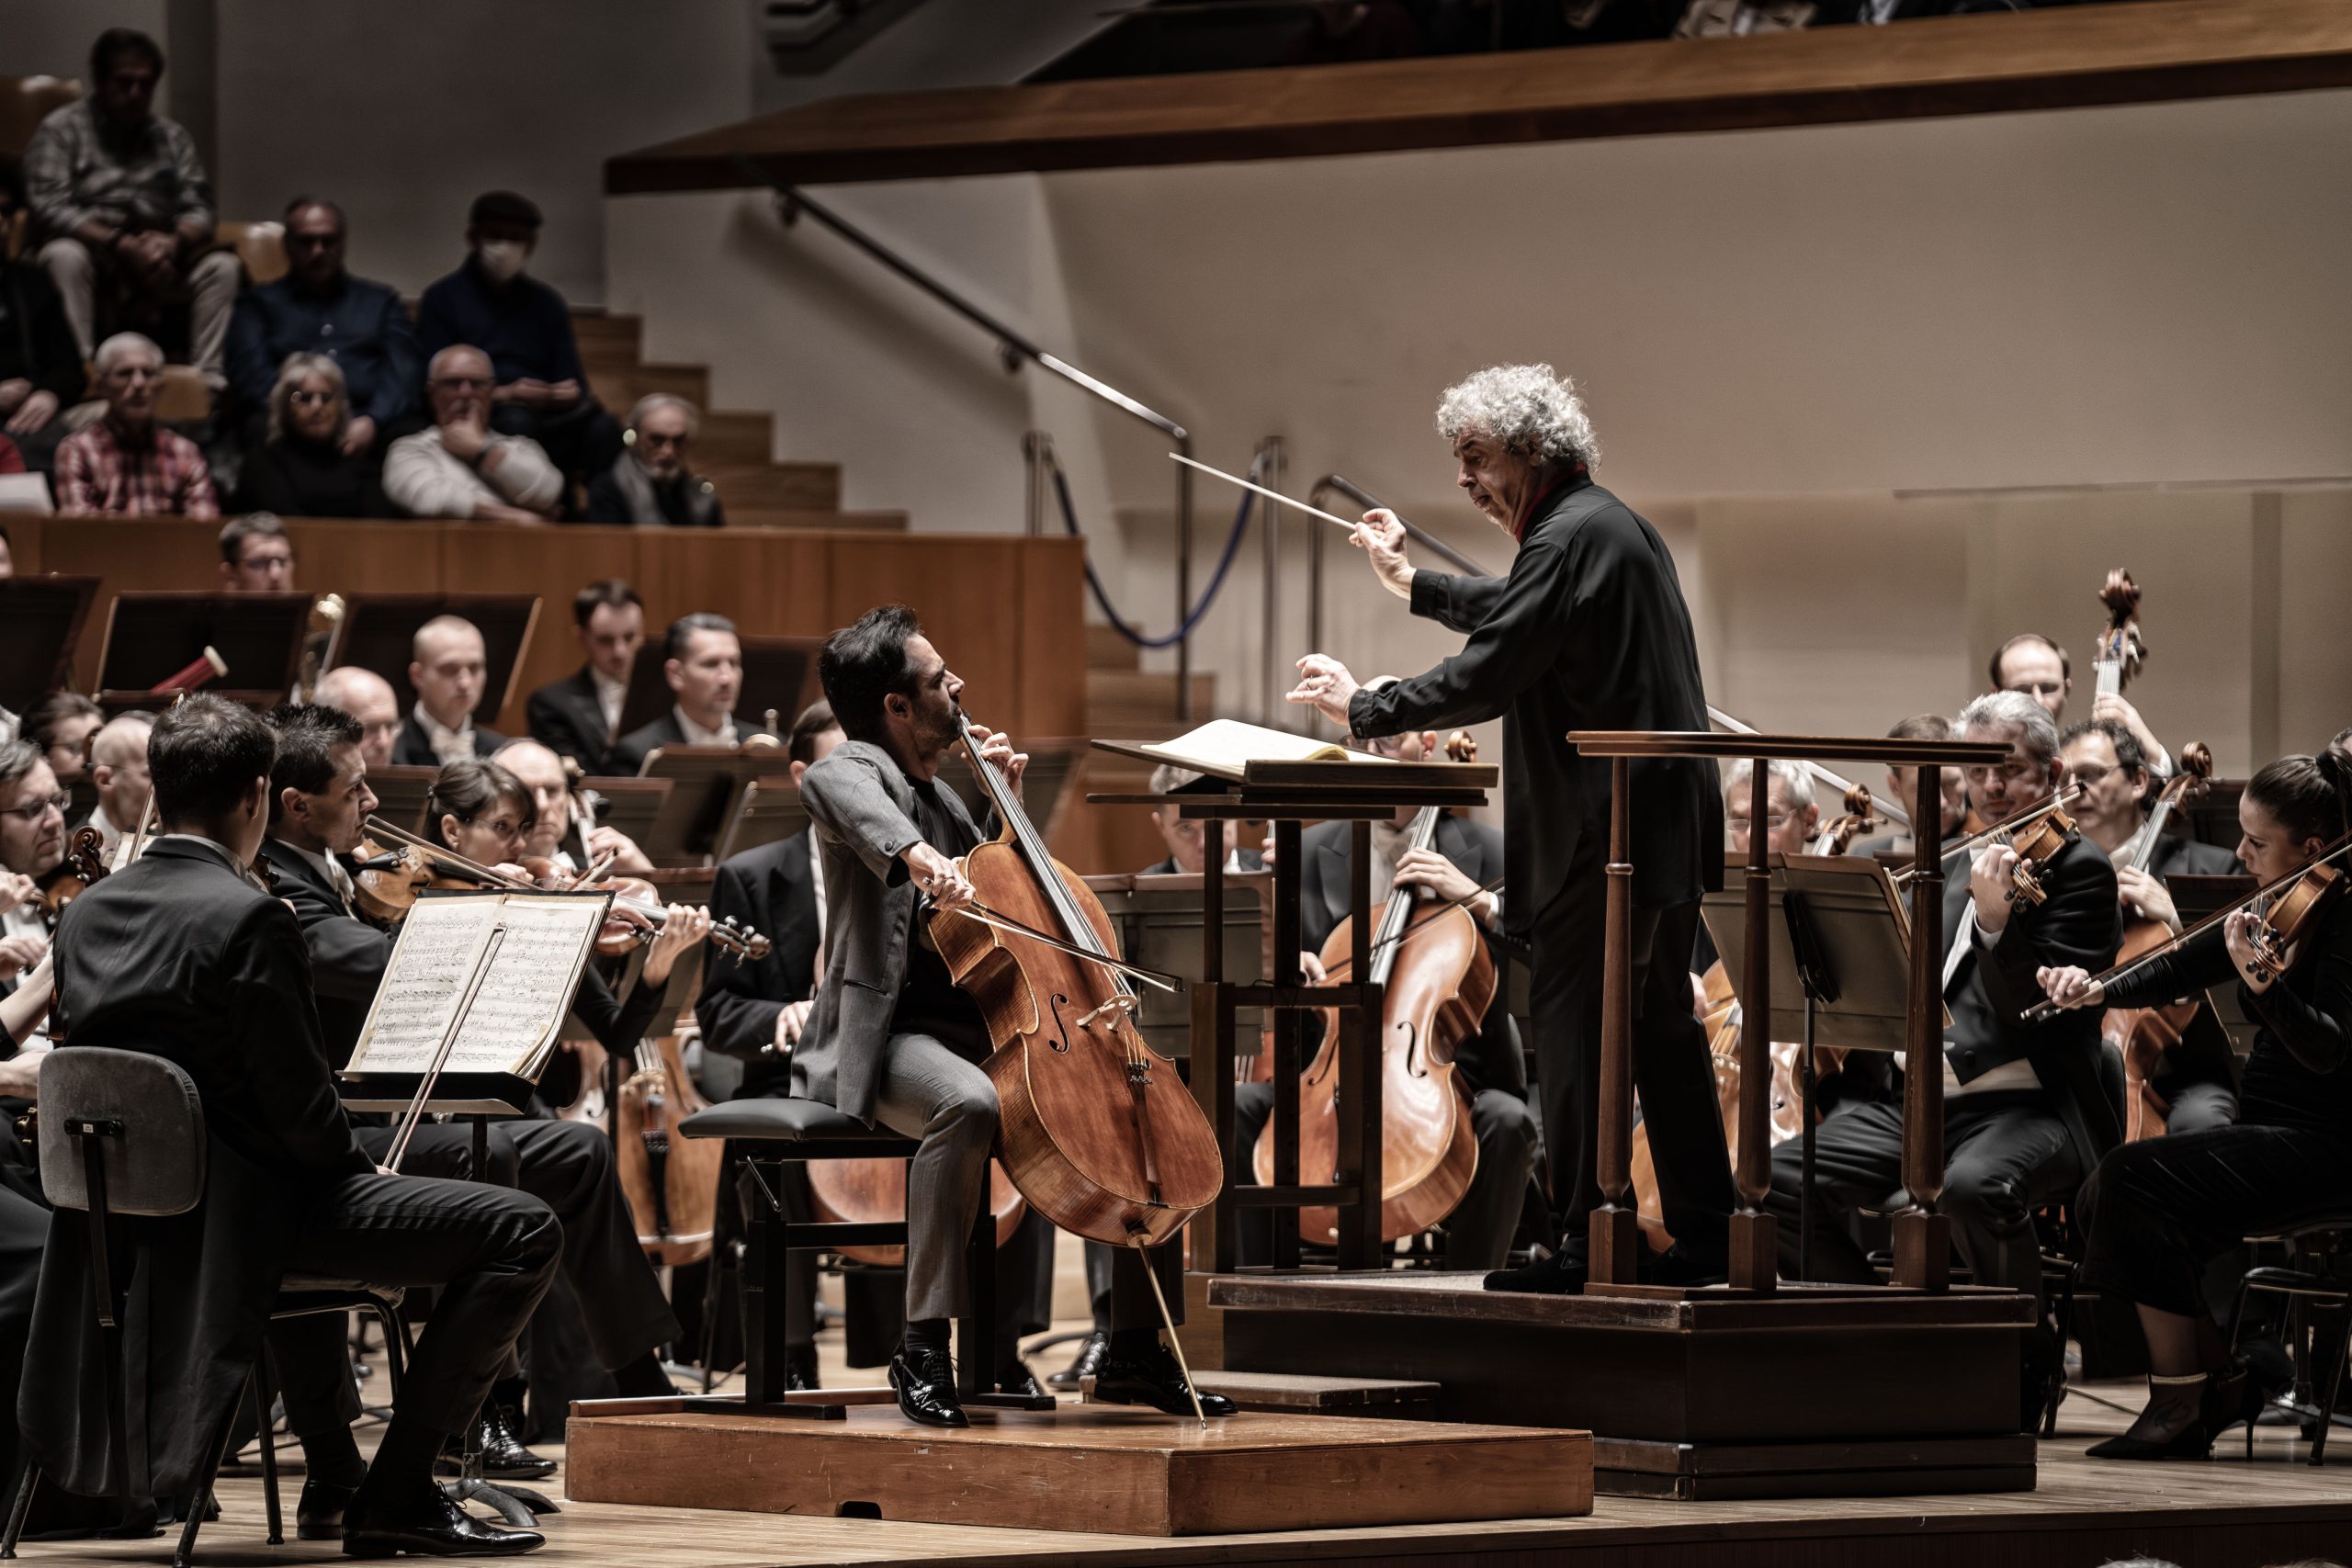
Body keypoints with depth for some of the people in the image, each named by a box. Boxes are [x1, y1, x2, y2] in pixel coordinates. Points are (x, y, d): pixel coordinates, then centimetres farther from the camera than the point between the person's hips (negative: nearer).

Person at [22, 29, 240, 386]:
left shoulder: (172, 137, 16)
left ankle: (208, 378, -28)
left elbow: (197, 208, 9)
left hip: (159, 260, 4)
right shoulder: (62, 129, 1)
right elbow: (49, 208, -11)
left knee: (222, 266, -19)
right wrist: (121, 244, -22)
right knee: (64, 257, -36)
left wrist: (175, 242, -17)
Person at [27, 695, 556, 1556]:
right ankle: (397, 1495, -7)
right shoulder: (248, 918, -18)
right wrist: (362, 1170, 2)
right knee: (522, 1231, -9)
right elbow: (298, 1102, -20)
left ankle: (334, 1479, 40)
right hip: (236, 1213, -9)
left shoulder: (85, 915, 5)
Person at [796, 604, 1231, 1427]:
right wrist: (915, 853, -54)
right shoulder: (854, 769, -5)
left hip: (981, 1034, 9)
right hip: (889, 1041, -9)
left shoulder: (939, 794, 21)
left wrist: (1007, 801, 20)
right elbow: (840, 795, -33)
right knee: (968, 1102, -41)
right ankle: (924, 1348, -34)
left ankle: (1137, 1352, 7)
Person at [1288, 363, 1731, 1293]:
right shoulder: (1610, 526, 17)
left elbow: (1486, 677, -19)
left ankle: (1585, 1242, -8)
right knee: (1659, 1025, 14)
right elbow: (1522, 617, 34)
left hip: (1606, 835, -11)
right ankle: (1704, 1233, 18)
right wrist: (1413, 584, 42)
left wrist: (1365, 710, -8)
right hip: (1663, 828, 11)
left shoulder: (1570, 538, -15)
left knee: (1574, 1026, -7)